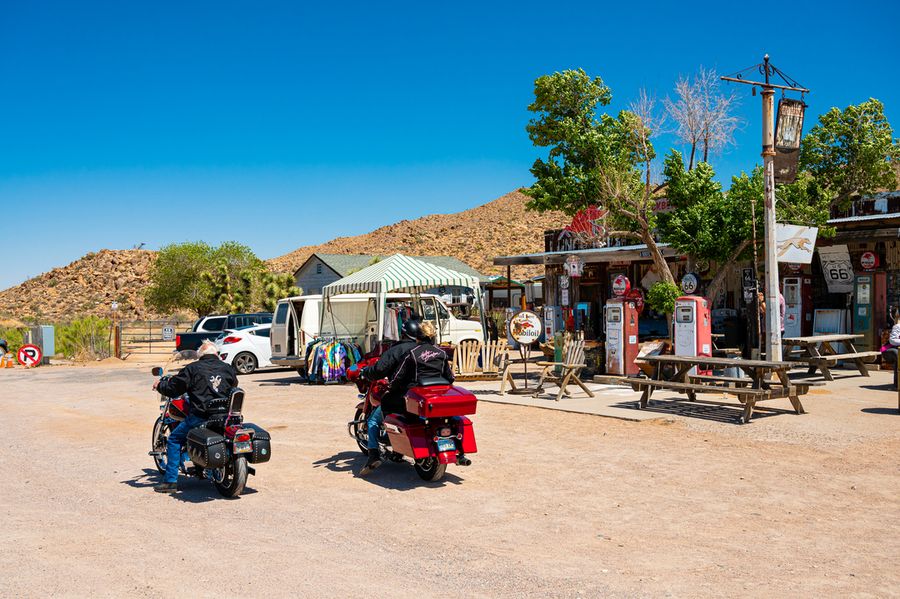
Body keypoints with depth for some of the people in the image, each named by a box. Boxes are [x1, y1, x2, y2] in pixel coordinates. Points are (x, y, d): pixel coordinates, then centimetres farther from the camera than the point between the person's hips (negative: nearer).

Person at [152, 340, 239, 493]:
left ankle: (171, 481, 6)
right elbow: (234, 387, 26)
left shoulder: (193, 369, 0)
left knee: (174, 439, 12)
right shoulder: (228, 369, 10)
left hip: (200, 416, -4)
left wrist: (159, 385, 22)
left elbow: (173, 389, 2)